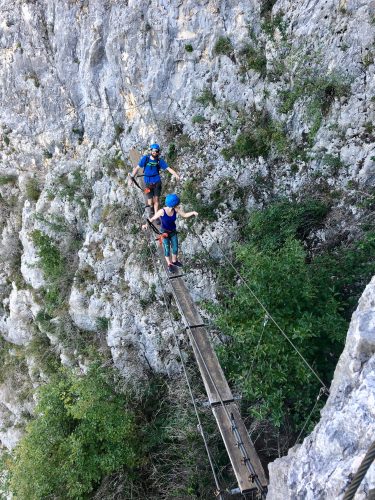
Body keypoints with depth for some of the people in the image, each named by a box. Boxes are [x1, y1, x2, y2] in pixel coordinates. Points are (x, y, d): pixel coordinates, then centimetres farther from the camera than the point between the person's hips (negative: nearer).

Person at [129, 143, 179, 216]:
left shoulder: (160, 160, -4)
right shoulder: (145, 158, -6)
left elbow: (168, 168, -9)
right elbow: (137, 168, -1)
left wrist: (175, 174, -26)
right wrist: (131, 177, -5)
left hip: (157, 182, 1)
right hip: (148, 183, -1)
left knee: (156, 200, -1)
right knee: (150, 202, -4)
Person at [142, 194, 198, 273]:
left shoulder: (176, 209, -18)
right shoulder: (162, 211, -29)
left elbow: (185, 215, -9)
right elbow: (153, 218, -21)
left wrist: (193, 213, -28)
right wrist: (146, 225, -39)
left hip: (173, 231, 4)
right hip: (164, 232, -4)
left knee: (175, 248, 13)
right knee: (167, 250, 4)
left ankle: (174, 261, 43)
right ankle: (169, 264, 30)